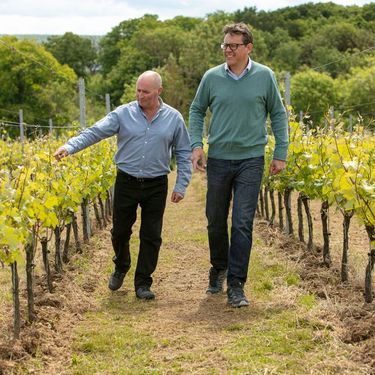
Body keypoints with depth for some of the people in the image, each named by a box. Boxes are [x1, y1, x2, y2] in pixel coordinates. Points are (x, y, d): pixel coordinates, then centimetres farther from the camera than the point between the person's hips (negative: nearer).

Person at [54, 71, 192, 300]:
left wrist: (181, 185, 0)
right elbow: (95, 132, -10)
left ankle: (143, 283, 14)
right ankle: (121, 266, 38)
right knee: (120, 230, 9)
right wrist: (69, 146, -25)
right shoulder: (123, 114, -2)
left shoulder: (174, 118, 1)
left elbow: (184, 154, 6)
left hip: (156, 186, 0)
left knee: (151, 236, 3)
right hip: (126, 182, 0)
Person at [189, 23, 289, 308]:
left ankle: (236, 285, -1)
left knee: (243, 223, -7)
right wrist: (196, 145, -1)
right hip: (218, 159, 2)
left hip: (251, 160, -2)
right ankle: (219, 268, 36)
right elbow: (197, 111, 12)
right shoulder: (212, 77, 0)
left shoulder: (265, 76, -2)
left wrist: (281, 153, 3)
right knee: (216, 221, 11)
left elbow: (278, 114, 6)